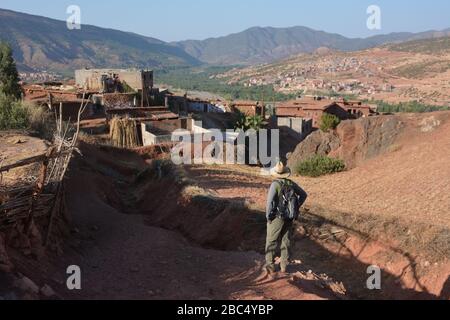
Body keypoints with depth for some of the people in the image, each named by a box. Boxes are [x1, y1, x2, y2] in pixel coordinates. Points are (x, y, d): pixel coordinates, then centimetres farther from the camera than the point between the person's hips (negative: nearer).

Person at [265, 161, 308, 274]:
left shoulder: (275, 184, -15)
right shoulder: (291, 183, 3)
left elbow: (270, 202, -20)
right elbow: (304, 195, 10)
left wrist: (268, 216, -9)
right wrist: (295, 207, 12)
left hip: (277, 217, -5)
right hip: (289, 217, 5)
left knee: (271, 242, 6)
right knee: (286, 241, 13)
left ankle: (270, 266, 7)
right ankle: (284, 266, 17)